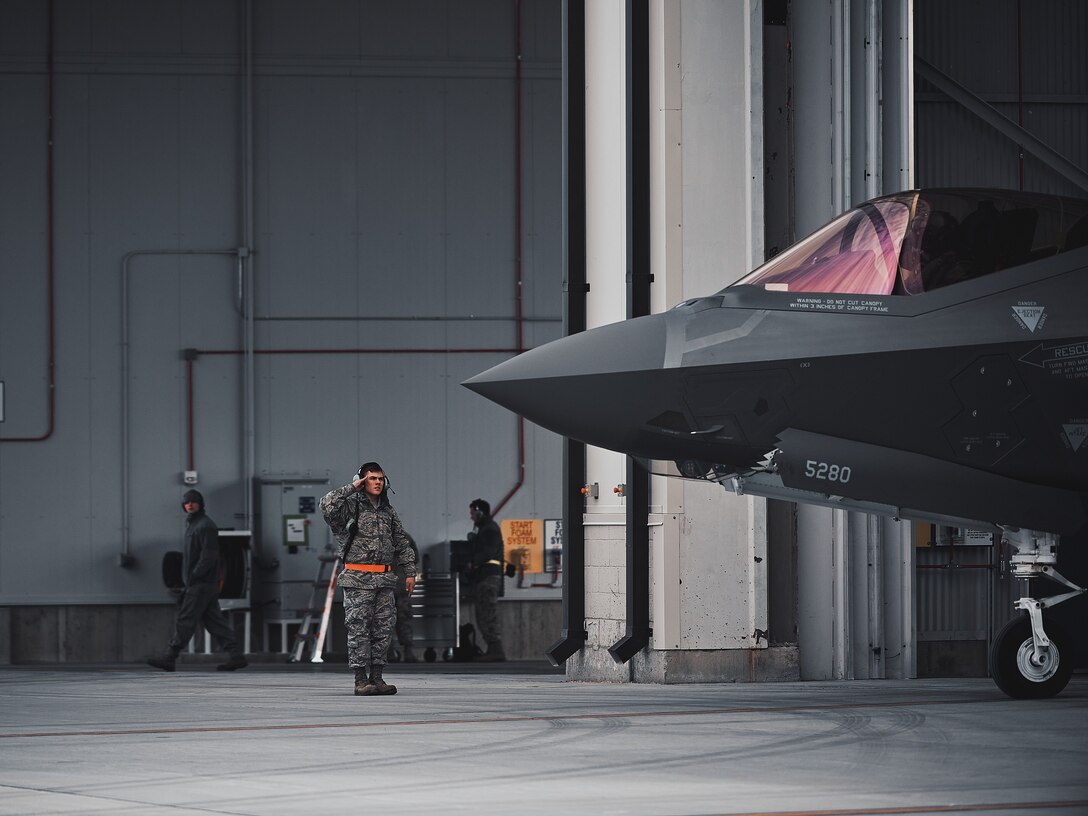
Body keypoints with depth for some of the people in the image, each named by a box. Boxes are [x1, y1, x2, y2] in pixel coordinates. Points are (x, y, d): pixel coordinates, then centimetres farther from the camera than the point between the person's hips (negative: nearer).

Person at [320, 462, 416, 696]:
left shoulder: (388, 512, 15)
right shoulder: (351, 506, -4)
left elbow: (402, 543, 21)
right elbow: (328, 505, -25)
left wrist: (410, 572, 16)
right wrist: (352, 488, -16)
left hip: (384, 580, 6)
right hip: (358, 580, -6)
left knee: (383, 629, 5)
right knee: (359, 629, -4)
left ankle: (376, 677, 11)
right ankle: (361, 680, -3)